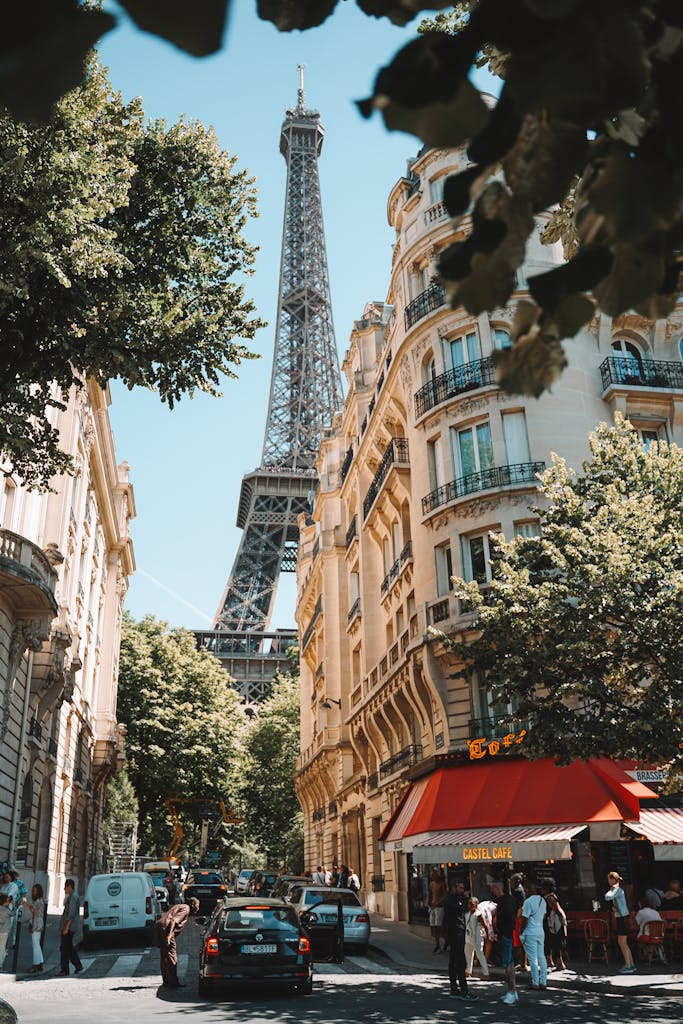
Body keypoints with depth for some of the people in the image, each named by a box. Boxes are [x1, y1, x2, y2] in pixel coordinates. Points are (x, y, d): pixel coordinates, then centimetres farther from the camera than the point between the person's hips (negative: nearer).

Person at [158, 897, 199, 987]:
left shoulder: (180, 906, 26)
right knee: (171, 956, -4)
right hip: (166, 928, -10)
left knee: (164, 956, 17)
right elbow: (173, 920, -17)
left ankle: (166, 981, 24)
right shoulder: (186, 909, -3)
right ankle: (173, 982, -2)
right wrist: (169, 935, -24)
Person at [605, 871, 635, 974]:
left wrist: (611, 888, -14)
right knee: (622, 943, 14)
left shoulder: (618, 890, -16)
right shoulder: (616, 890, 14)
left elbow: (607, 897, -26)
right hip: (620, 918, 10)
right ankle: (631, 964, 19)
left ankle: (628, 966, -1)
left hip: (623, 918, -10)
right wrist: (613, 907, 2)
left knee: (622, 943, -5)